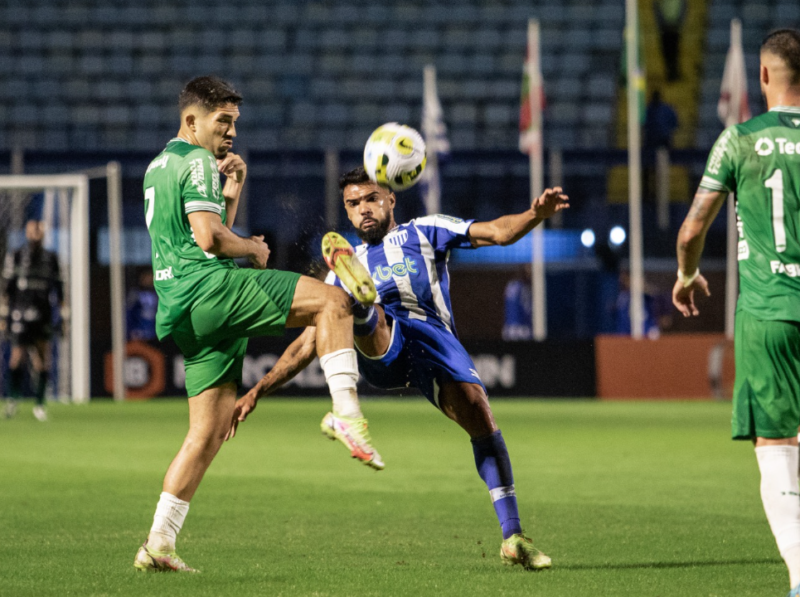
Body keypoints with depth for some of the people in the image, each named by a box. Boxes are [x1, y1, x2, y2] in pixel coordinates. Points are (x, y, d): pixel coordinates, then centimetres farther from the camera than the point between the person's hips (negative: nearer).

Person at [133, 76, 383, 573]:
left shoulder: (158, 168, 28)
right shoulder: (197, 163, -3)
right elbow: (209, 237, -16)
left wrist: (230, 196, 22)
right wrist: (254, 248, 1)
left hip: (181, 315, 9)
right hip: (208, 290, -9)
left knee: (210, 431, 9)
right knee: (333, 301, -13)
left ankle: (158, 544, 5)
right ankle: (346, 414, -28)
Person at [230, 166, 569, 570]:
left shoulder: (424, 233, 23)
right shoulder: (348, 266, 29)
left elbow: (498, 233, 10)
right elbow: (308, 343, 29)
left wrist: (535, 214, -12)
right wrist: (258, 391, 20)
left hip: (433, 338, -1)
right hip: (379, 350, 1)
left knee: (478, 413, -22)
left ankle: (513, 538, -17)